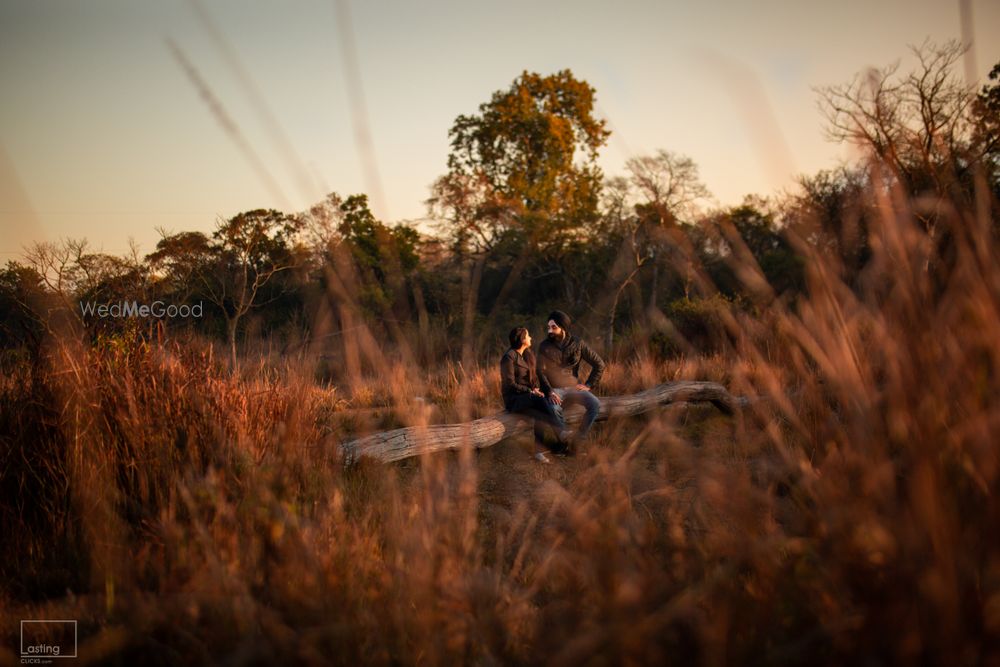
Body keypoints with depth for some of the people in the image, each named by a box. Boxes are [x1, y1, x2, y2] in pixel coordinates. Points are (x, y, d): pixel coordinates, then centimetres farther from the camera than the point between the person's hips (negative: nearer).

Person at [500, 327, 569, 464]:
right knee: (539, 400, -35)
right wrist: (531, 391, -17)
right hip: (513, 400, -7)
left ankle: (539, 452, -29)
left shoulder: (527, 355, 14)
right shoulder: (509, 357, -10)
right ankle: (562, 433, -37)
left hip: (528, 396, 7)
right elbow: (510, 384, -13)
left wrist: (536, 389, -1)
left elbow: (533, 377, 21)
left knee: (541, 416, -26)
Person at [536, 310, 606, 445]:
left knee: (595, 404, -25)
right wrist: (549, 392, -23)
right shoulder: (545, 346, -2)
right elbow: (541, 372, -8)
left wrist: (589, 385, -1)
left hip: (574, 387, 2)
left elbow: (599, 364, 5)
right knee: (554, 409, -36)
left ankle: (579, 439, -11)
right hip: (555, 389, -2)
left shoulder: (577, 343, 0)